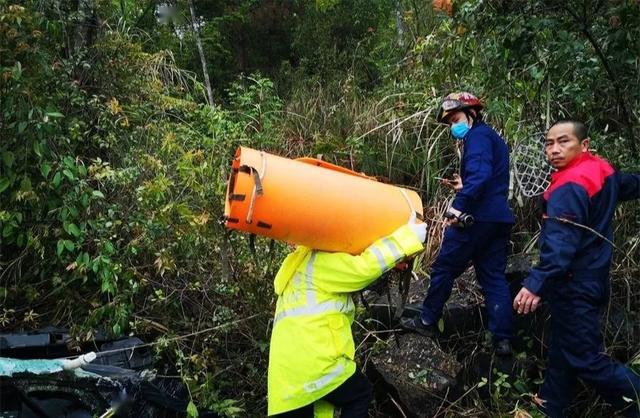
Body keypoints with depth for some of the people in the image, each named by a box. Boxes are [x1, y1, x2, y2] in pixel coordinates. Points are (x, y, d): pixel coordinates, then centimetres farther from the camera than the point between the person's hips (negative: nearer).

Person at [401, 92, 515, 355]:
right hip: (499, 218, 9)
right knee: (494, 277, 9)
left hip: (477, 217, -9)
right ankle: (503, 339, 9)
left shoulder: (478, 135, -7)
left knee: (444, 268, 4)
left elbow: (479, 174, -25)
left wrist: (459, 206, -31)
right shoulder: (494, 139, 23)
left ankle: (428, 322, 16)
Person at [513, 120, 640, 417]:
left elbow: (561, 244, -36)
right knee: (563, 345, 18)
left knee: (586, 359, -5)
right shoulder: (602, 170, 4)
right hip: (592, 277, 10)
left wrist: (536, 284, -46)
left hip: (575, 284, -10)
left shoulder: (570, 188, -24)